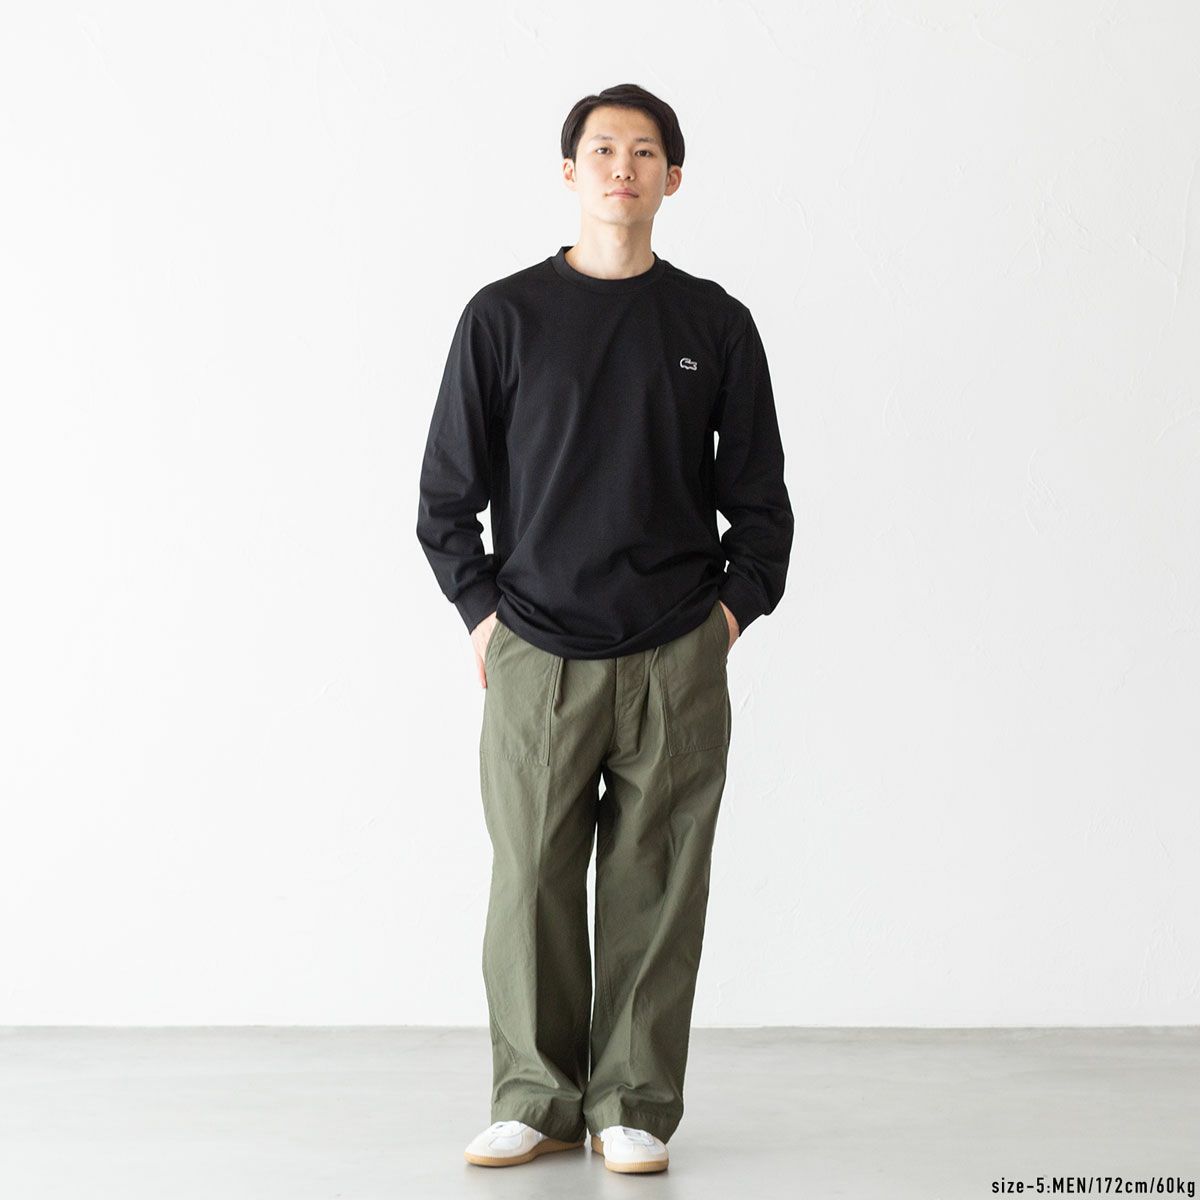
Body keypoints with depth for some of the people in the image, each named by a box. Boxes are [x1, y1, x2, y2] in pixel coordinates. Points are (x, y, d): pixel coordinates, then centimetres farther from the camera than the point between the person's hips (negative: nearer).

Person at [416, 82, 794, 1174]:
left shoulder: (715, 325, 8)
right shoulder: (504, 317, 4)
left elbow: (760, 497, 13)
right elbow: (447, 491, 8)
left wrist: (735, 606, 3)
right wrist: (481, 612, 2)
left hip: (676, 662, 1)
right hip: (535, 656, 0)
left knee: (654, 890, 3)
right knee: (531, 883, 1)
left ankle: (636, 1107, 14)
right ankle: (537, 1102, 15)